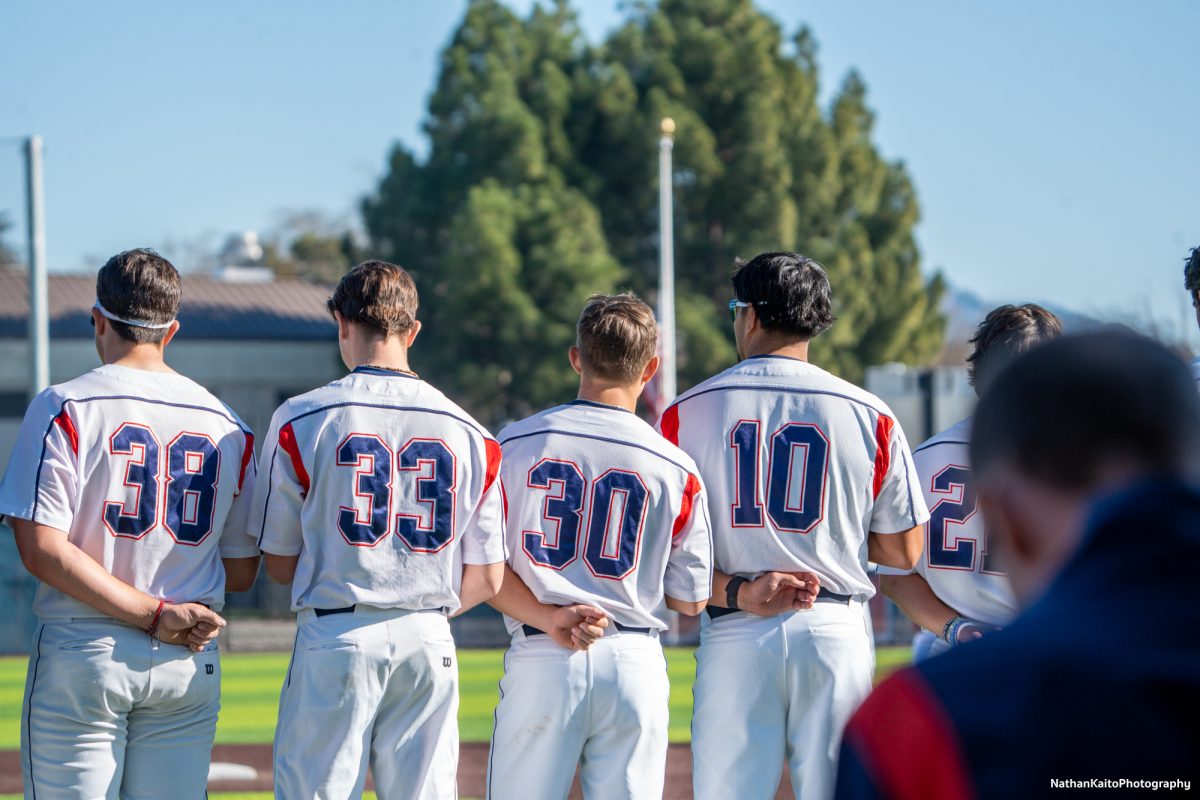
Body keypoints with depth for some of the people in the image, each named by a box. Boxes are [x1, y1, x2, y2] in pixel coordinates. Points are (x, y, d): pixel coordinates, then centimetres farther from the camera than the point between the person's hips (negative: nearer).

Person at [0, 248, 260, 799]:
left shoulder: (65, 407, -4)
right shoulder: (226, 424, 7)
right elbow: (241, 572, 10)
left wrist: (155, 614, -13)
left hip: (82, 656, -4)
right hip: (191, 667, 4)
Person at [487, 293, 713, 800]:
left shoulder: (513, 444, 2)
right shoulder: (674, 467, 0)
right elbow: (690, 600, 5)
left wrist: (547, 617, -10)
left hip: (541, 660, 0)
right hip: (634, 663, 0)